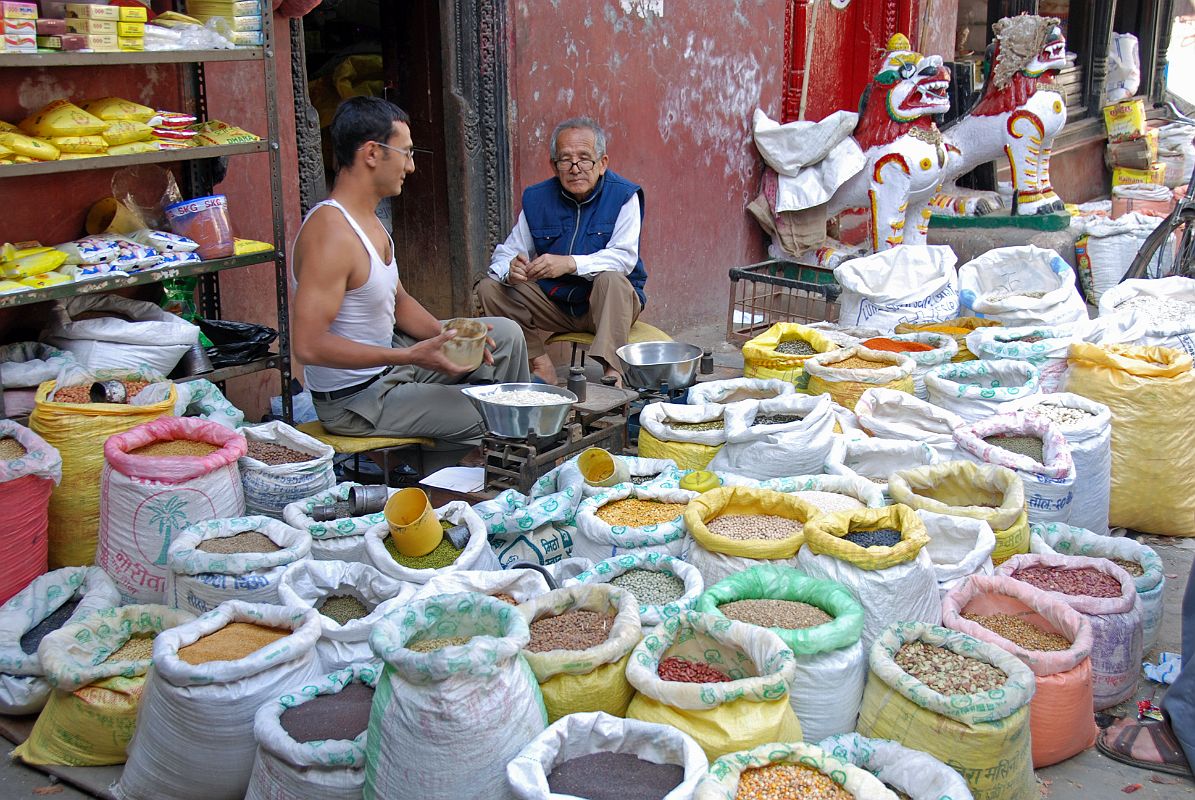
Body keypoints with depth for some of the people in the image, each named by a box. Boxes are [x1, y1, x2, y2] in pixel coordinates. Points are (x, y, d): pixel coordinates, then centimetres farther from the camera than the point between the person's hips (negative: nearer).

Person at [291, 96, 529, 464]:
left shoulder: (367, 220, 6)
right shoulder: (331, 232, -27)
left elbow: (398, 301, 16)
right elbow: (309, 344, -32)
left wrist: (445, 335, -4)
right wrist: (410, 356, -31)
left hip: (385, 360, 10)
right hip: (353, 399, -10)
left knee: (506, 334, 13)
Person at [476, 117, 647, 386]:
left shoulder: (623, 196, -9)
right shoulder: (536, 199, 2)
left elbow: (624, 257, -20)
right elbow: (505, 253, 2)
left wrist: (570, 263, -34)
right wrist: (510, 270, -25)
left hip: (609, 304, -4)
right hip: (553, 301, 4)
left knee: (611, 279, -36)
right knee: (489, 288, -12)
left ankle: (612, 369, -41)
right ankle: (540, 364, -17)